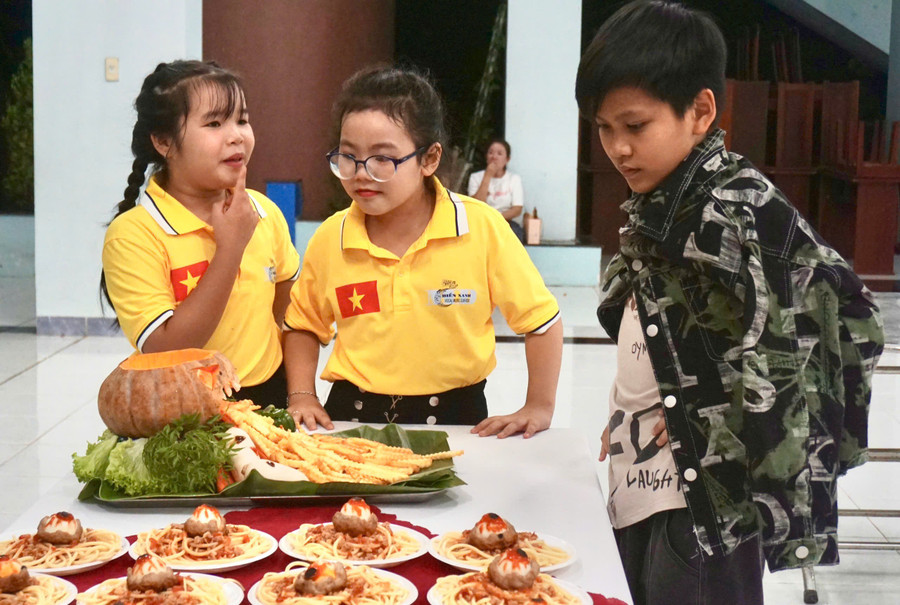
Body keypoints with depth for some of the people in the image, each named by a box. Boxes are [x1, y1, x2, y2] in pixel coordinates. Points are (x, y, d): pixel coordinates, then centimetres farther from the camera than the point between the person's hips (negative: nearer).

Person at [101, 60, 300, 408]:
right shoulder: (131, 234, -13)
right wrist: (230, 248, -18)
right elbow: (164, 354, -19)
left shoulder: (265, 212, 3)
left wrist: (298, 393, 9)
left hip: (268, 396, 5)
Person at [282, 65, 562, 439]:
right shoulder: (329, 239, 1)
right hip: (353, 416, 2)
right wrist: (302, 397, 5)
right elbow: (304, 325, 18)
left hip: (453, 417, -2)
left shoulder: (481, 228, -7)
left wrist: (539, 408, 1)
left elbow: (540, 318, 3)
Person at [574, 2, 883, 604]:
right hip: (643, 486, 9)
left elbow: (846, 316, -23)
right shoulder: (657, 210, 11)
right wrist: (626, 419, 11)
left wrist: (718, 429, -17)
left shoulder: (740, 209, -17)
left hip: (709, 495, -9)